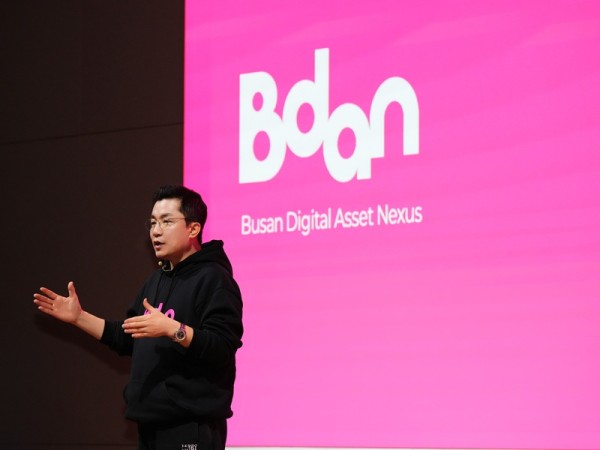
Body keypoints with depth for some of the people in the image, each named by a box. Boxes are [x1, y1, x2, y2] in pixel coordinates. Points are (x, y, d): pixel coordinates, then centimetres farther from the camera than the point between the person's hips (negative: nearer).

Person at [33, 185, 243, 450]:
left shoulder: (214, 279, -10)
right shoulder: (157, 280, 19)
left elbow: (223, 347, -21)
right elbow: (130, 340, 23)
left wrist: (172, 329, -32)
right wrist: (79, 318, 15)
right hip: (151, 425, 9)